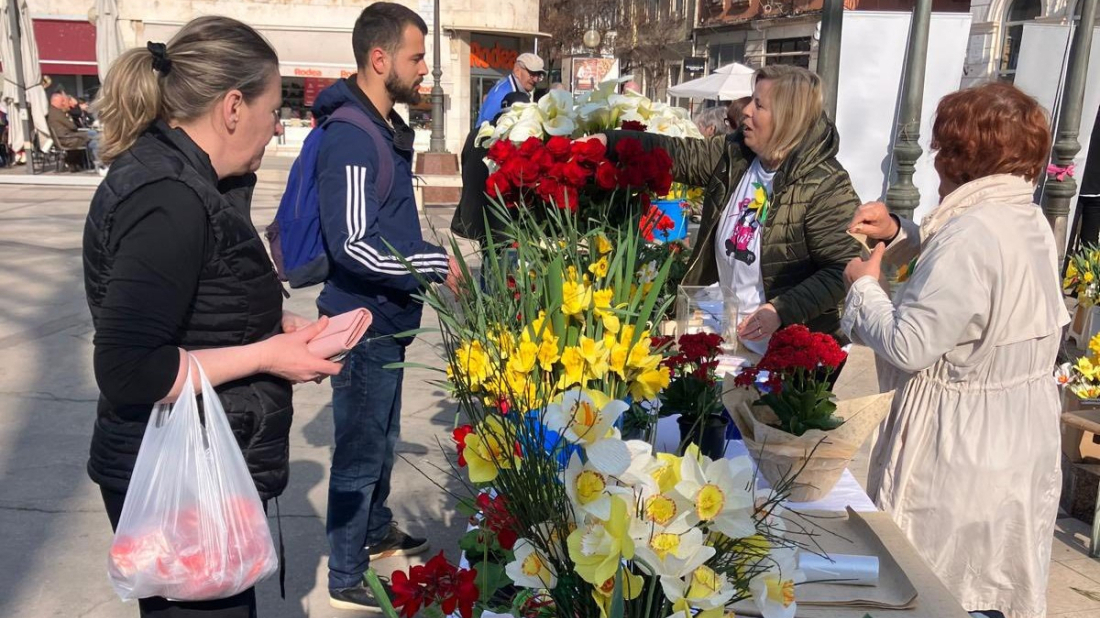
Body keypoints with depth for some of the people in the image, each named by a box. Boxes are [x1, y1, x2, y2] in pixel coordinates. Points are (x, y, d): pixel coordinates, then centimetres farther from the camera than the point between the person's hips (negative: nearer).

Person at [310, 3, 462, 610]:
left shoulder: (384, 128, 10)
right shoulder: (350, 137, -22)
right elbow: (355, 245, -27)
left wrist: (430, 260, 12)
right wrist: (438, 267, -21)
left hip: (385, 318, 10)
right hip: (364, 322, -10)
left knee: (382, 438, 23)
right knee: (360, 450, 4)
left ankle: (377, 534, 43)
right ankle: (347, 579, 22)